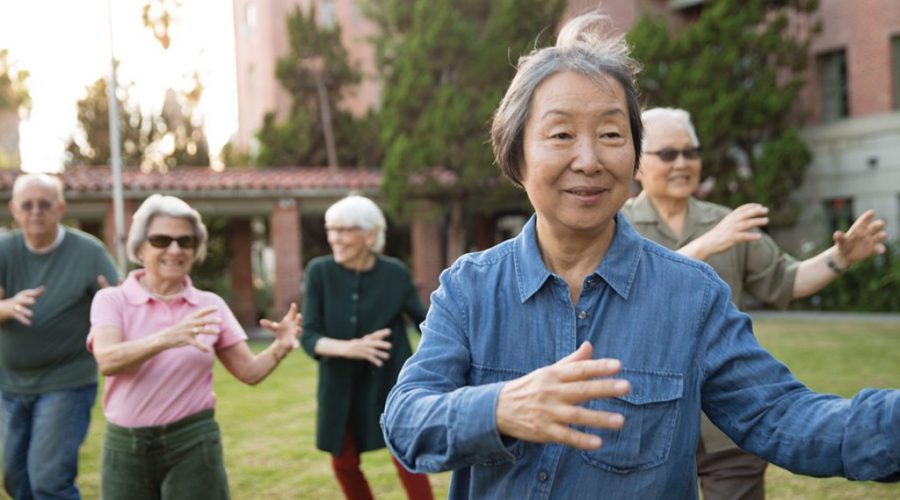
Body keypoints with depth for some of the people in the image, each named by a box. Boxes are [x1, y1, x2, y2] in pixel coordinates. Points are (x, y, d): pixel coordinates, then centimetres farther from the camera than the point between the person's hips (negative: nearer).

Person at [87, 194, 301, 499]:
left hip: (193, 445, 1)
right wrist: (167, 338, -38)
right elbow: (107, 361, -21)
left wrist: (280, 347, -16)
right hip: (125, 448, 0)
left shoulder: (210, 305, 4)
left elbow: (249, 371, 5)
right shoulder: (112, 300, -3)